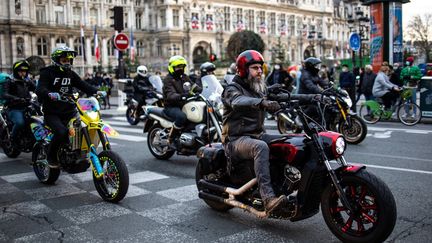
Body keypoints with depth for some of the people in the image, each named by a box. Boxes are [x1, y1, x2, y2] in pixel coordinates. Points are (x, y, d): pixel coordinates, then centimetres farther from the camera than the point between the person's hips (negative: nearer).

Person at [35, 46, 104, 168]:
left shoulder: (71, 74, 15)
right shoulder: (47, 72, -2)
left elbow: (83, 85, 3)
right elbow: (40, 89, -18)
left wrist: (96, 91, -17)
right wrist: (50, 94, -41)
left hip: (69, 111, 5)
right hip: (52, 113, -5)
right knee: (61, 131, -30)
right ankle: (51, 157, -5)